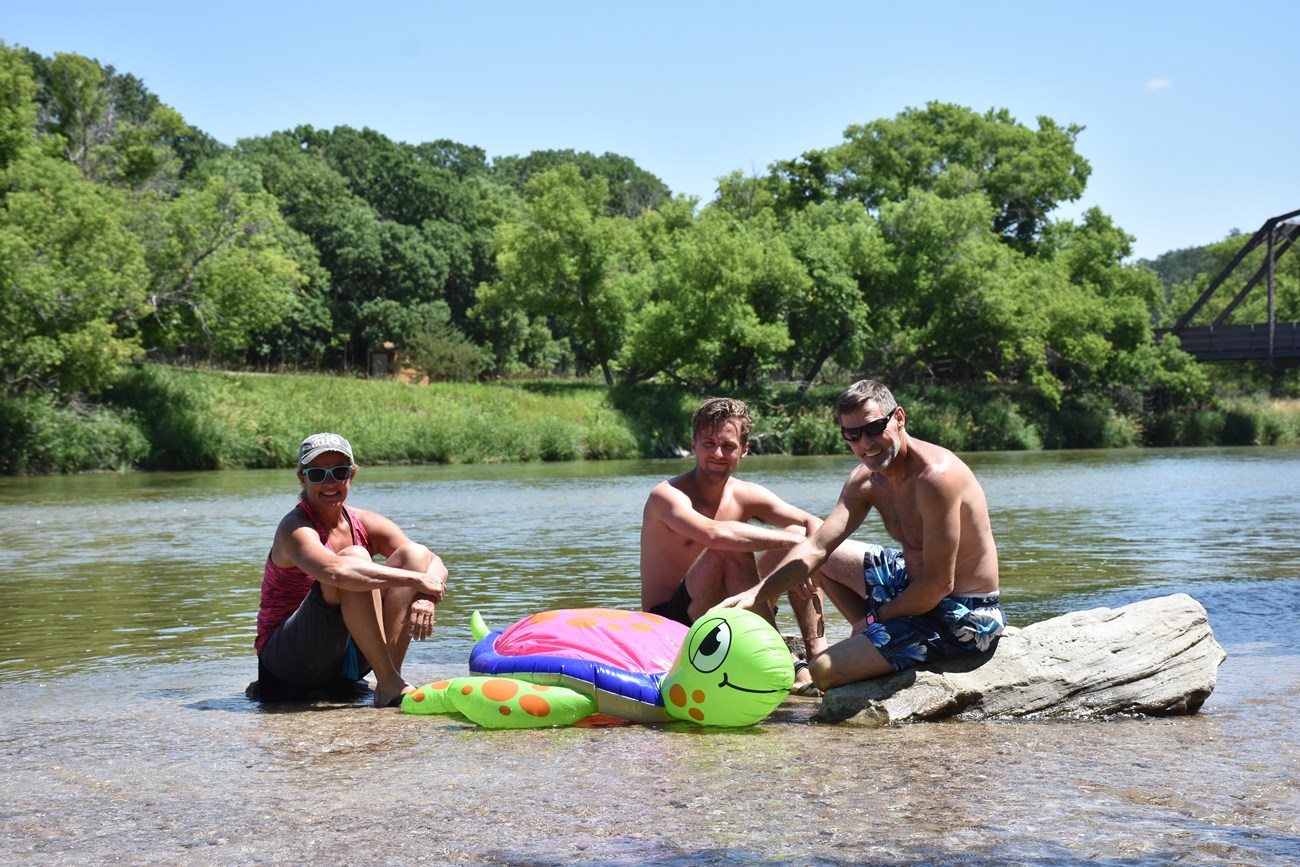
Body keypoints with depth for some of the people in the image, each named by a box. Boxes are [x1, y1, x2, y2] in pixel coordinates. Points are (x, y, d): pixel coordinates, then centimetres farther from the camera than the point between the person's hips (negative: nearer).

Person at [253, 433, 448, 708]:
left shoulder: (367, 524, 3)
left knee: (415, 553, -8)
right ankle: (389, 686, -30)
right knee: (354, 558, -28)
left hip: (346, 659, 6)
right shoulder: (295, 528, -15)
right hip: (287, 658, -6)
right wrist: (416, 579, -34)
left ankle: (391, 675, -21)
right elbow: (334, 571, -37)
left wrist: (426, 598, -29)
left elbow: (434, 565, -5)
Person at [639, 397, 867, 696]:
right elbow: (714, 534, -35)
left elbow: (813, 525, -3)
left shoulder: (746, 496, 4)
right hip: (669, 623, -7)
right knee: (733, 548, -30)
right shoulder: (668, 495, -16)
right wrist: (791, 540, -31)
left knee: (798, 535, -5)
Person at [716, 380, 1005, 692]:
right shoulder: (866, 479, 1)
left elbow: (939, 584, -27)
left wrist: (875, 617, -13)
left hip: (961, 616, -9)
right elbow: (816, 548, 0)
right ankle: (880, 644, 14)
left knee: (822, 671, -18)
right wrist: (755, 594, -13)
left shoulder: (934, 475, -27)